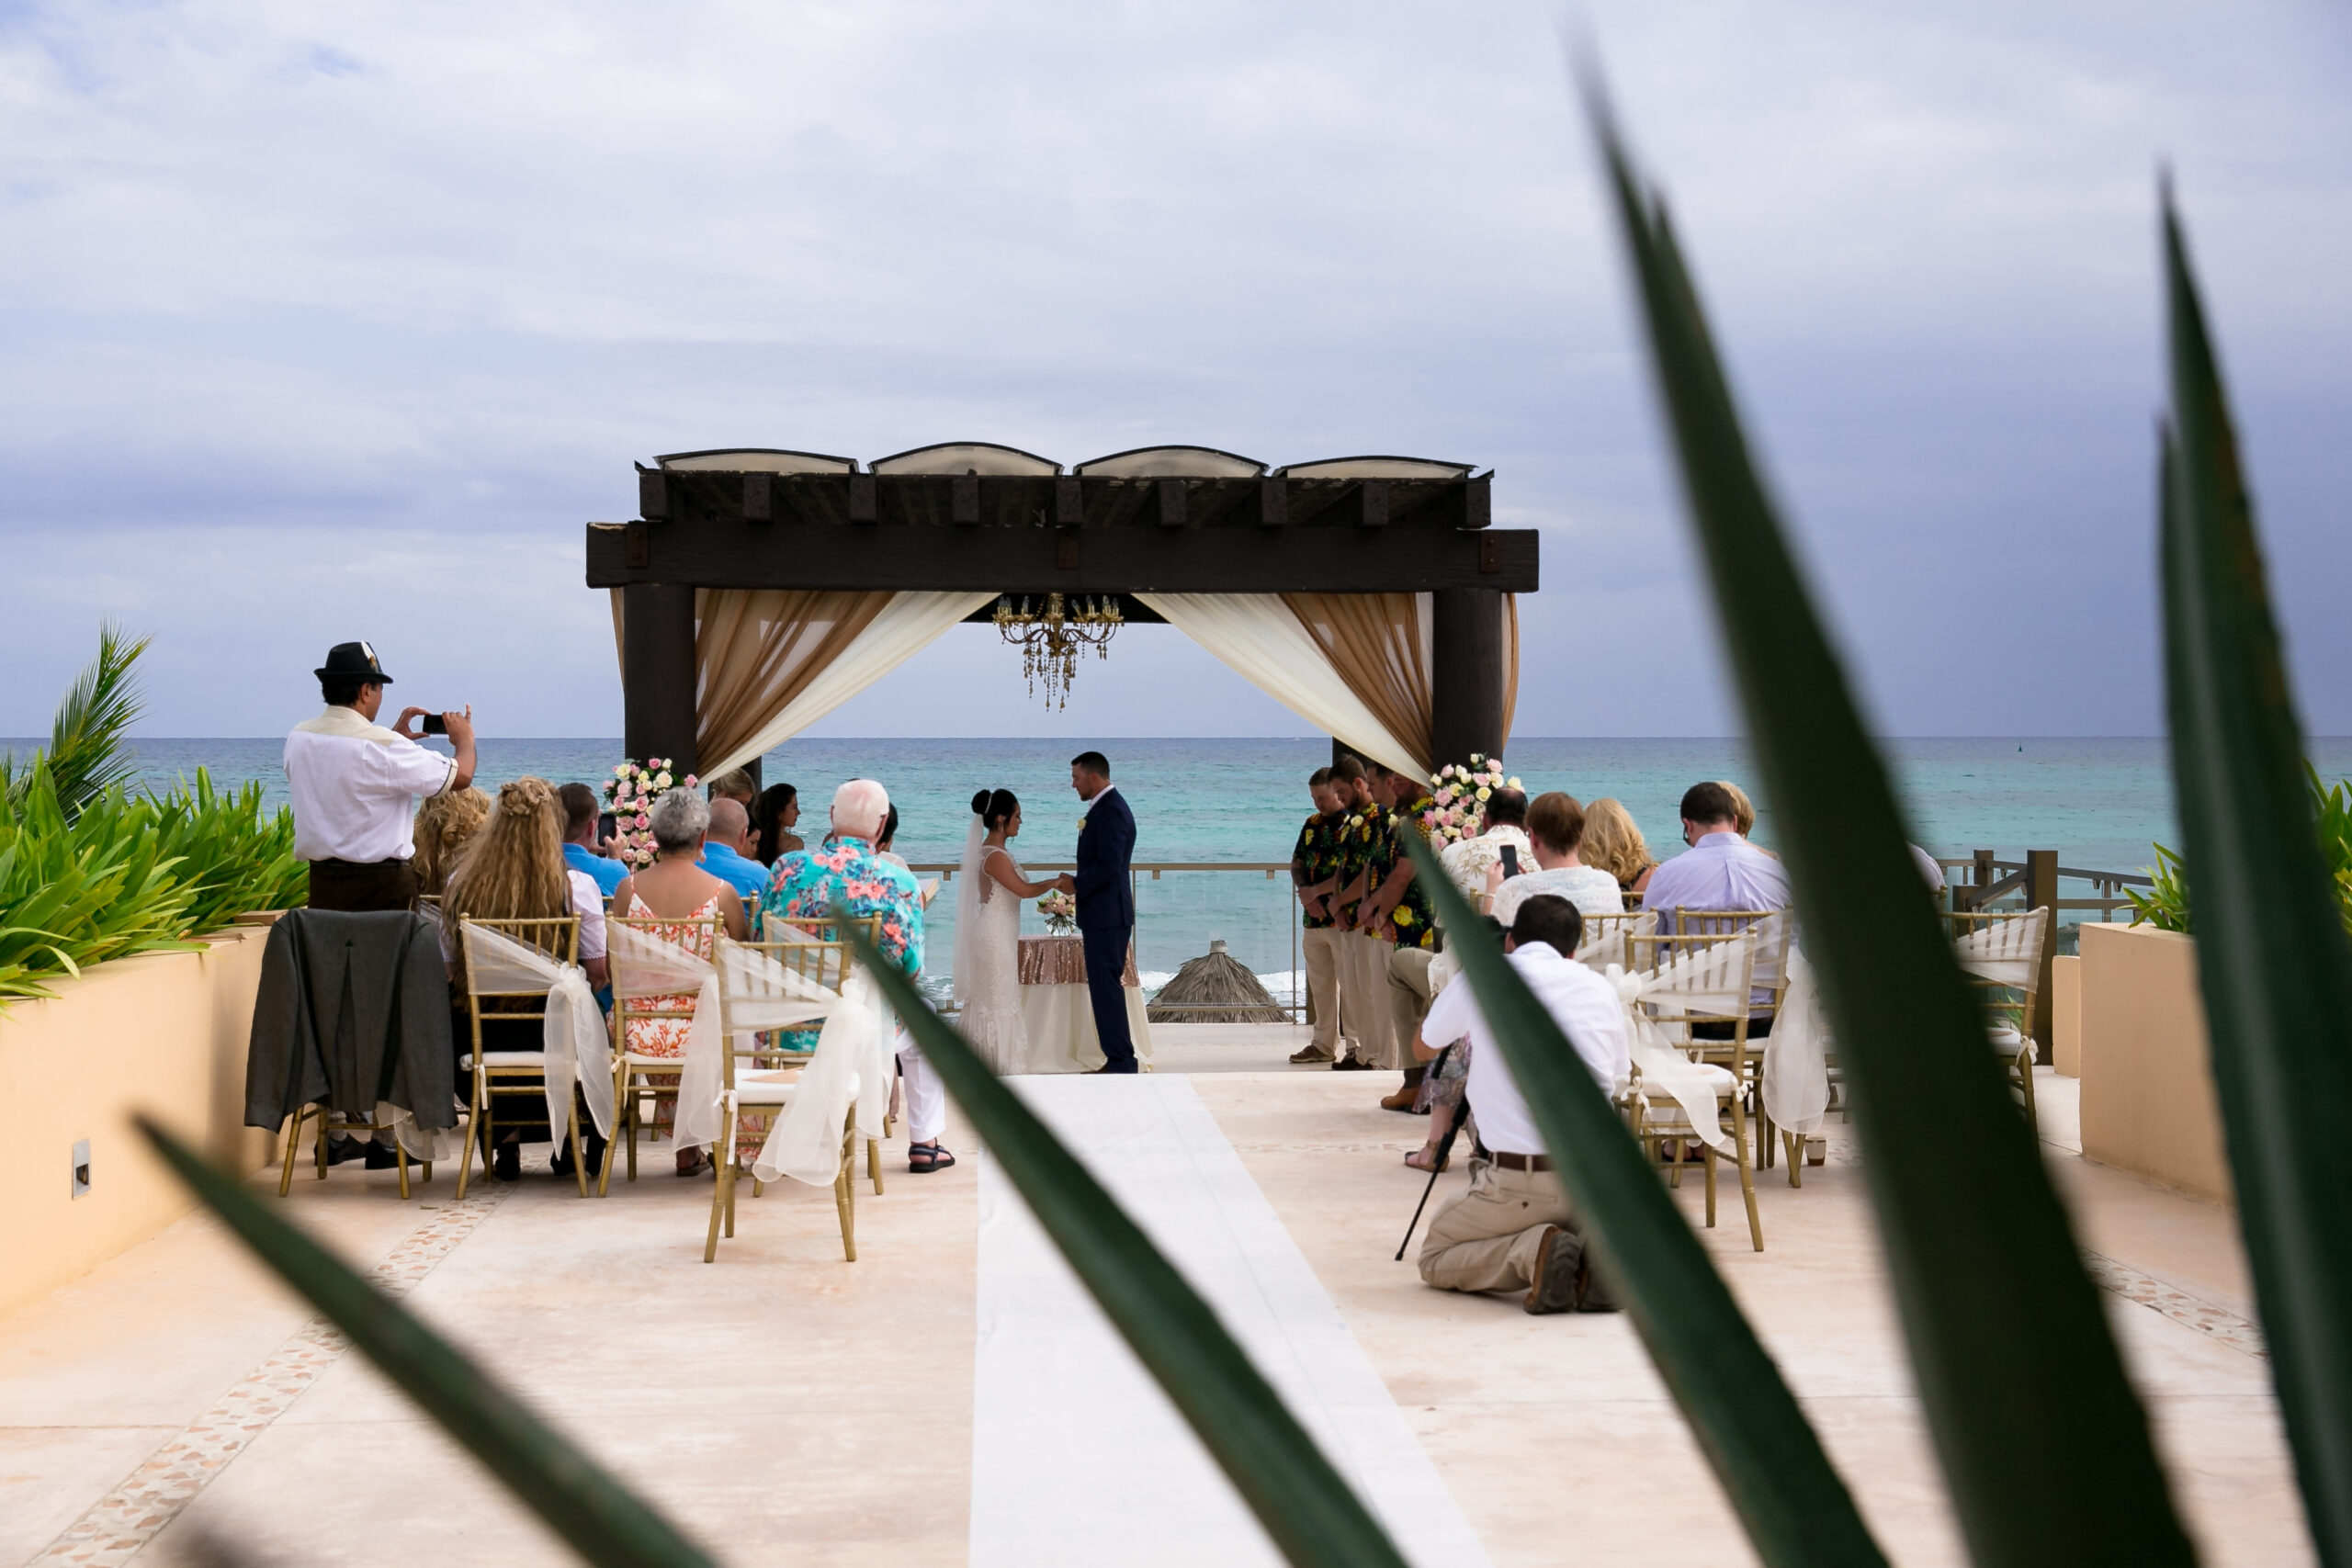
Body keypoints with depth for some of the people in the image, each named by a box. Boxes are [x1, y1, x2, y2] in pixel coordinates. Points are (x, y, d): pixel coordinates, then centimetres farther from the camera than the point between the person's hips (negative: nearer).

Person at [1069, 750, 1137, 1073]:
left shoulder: (1111, 811, -17)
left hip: (1107, 916, -11)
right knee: (1104, 988, 12)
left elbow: (1109, 866, -24)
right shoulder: (1104, 808, 16)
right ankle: (1119, 1061, 16)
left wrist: (1077, 884, -13)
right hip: (1103, 916, 11)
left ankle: (1120, 1062, -5)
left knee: (1106, 988, -8)